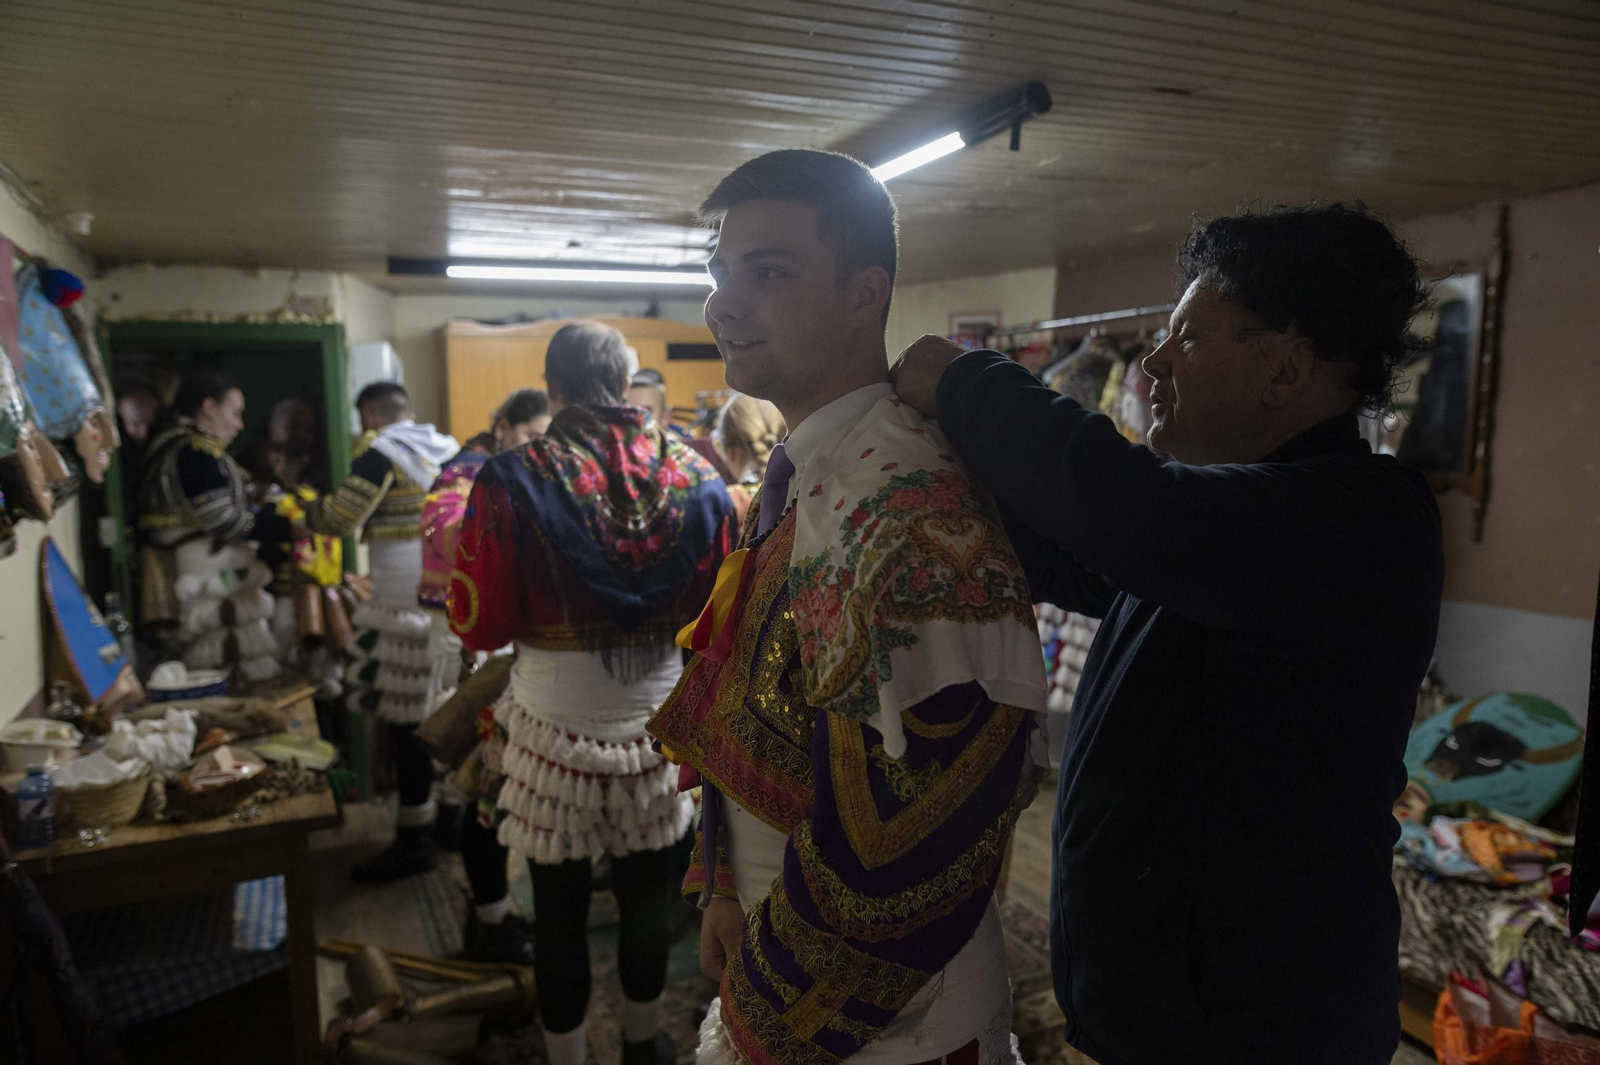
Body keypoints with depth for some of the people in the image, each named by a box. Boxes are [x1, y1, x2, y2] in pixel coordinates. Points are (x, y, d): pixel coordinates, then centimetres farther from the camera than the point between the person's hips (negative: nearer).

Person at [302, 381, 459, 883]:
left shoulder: (381, 451, -9)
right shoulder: (447, 447, 12)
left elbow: (340, 520, -12)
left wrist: (309, 511, 10)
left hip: (410, 606, -7)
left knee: (406, 720, 0)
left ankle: (414, 840, 7)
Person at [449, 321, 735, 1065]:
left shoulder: (511, 483, -14)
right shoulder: (696, 479, -7)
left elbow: (478, 626, -10)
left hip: (555, 727, -2)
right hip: (656, 720, 2)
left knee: (560, 906, 15)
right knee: (648, 893, 20)